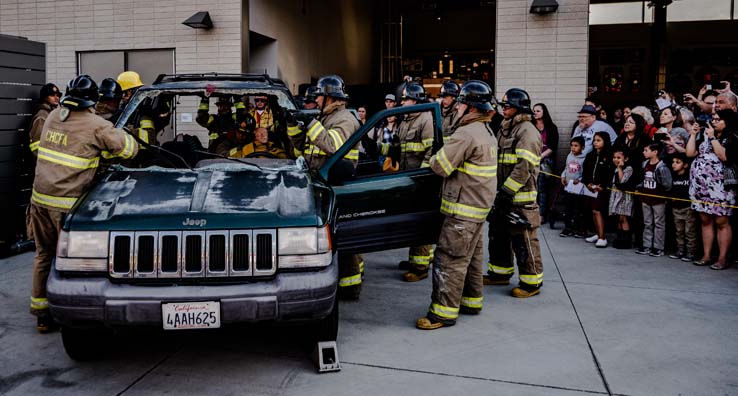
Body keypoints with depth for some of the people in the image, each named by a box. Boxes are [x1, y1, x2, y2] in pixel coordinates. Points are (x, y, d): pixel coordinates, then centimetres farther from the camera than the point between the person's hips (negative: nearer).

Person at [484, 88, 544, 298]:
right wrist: (498, 190, 17)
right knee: (498, 234, 18)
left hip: (520, 196, -10)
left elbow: (524, 168, -21)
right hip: (503, 194, 10)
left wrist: (507, 191, -21)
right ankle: (500, 272, 33)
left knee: (523, 240, -3)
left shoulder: (527, 132, -14)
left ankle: (532, 281, 8)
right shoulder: (505, 129, 16)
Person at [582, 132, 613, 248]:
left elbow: (611, 174, -12)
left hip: (603, 189, -6)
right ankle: (598, 234, 22)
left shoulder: (609, 157, -7)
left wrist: (602, 186, -16)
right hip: (591, 188, 6)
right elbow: (585, 172, 12)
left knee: (597, 211, -13)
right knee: (594, 211, 11)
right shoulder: (590, 156, 12)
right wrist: (588, 183, -2)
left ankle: (602, 238, -13)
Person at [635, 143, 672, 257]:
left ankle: (658, 248, 8)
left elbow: (667, 185, -17)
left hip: (658, 199, -7)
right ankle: (647, 246, 20)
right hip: (646, 198, 7)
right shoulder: (645, 164, 6)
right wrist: (639, 188, 6)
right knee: (647, 223, 13)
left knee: (659, 224, 3)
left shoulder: (661, 167, -17)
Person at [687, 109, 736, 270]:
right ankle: (706, 256, 14)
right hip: (701, 187, 7)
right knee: (705, 221, 9)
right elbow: (690, 153, 12)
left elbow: (724, 156, -19)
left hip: (719, 187, -6)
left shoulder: (731, 139, -2)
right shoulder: (706, 137, 19)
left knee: (721, 222, -3)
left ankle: (722, 259, 1)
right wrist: (693, 134, 8)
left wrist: (713, 138, -12)